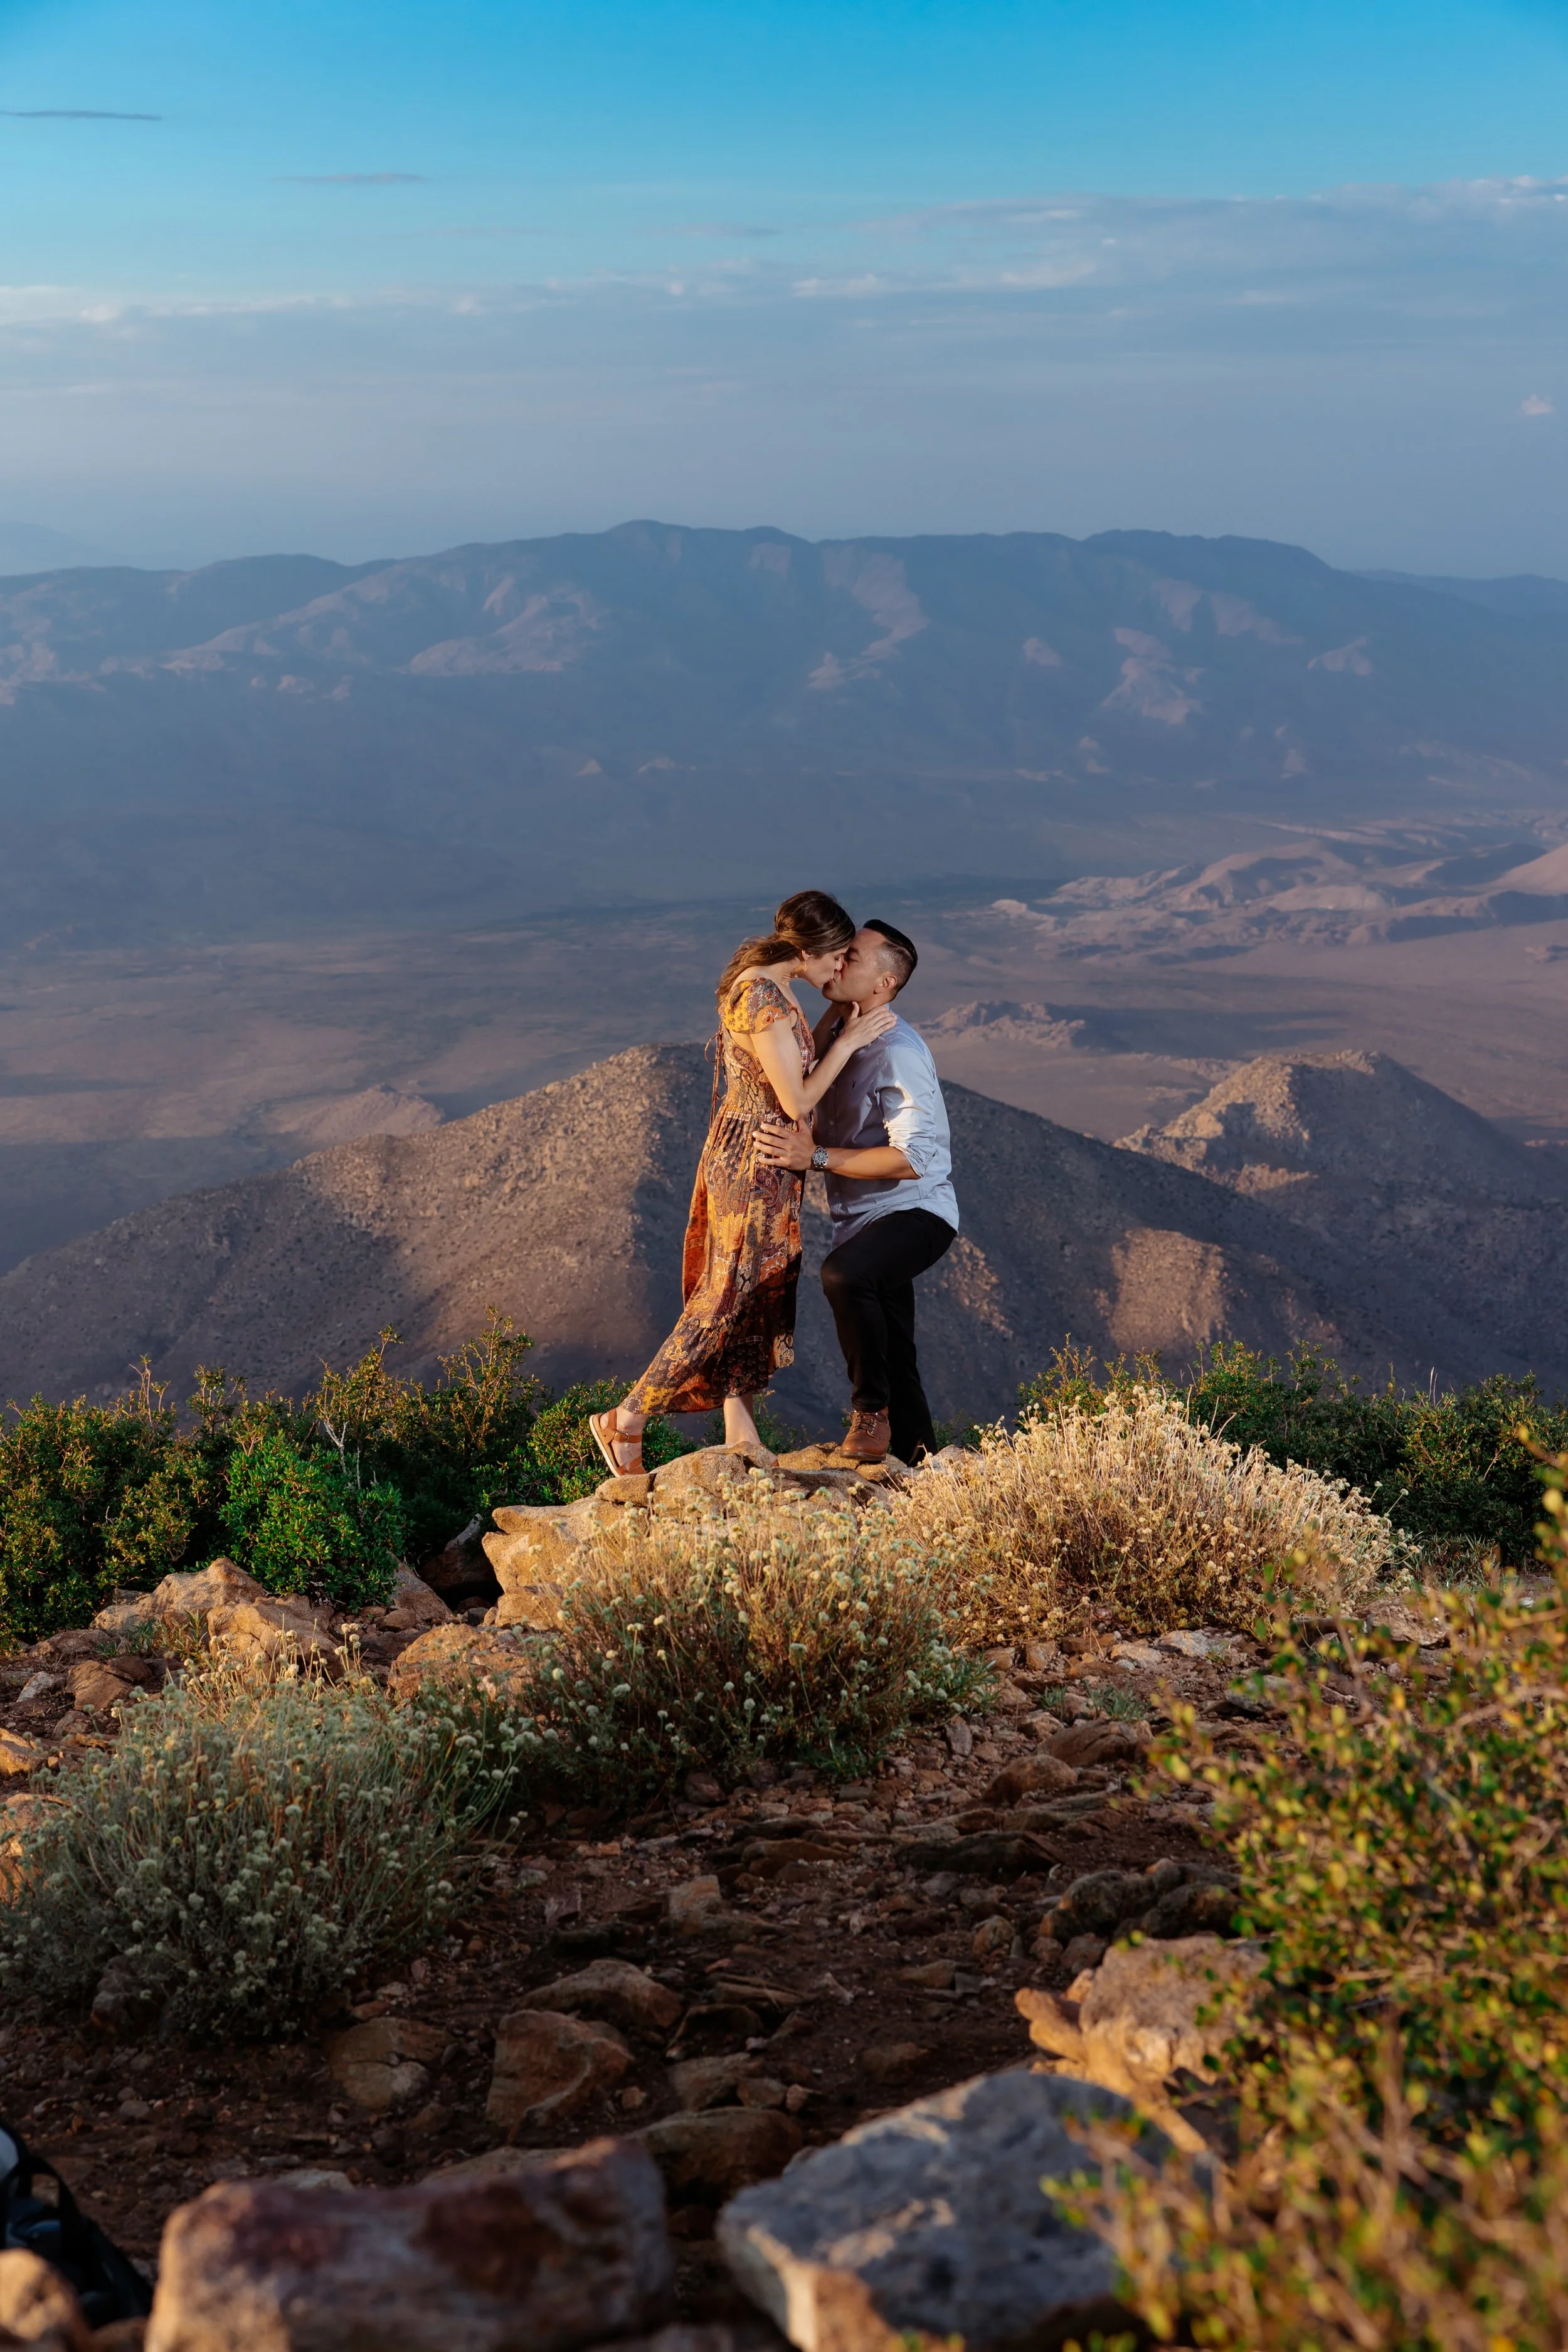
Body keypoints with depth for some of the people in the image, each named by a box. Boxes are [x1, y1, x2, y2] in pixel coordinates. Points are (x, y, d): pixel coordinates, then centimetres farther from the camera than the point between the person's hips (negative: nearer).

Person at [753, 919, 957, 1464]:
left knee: (844, 1273, -37)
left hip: (915, 1213, -9)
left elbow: (912, 1158, -28)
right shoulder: (841, 1036, 8)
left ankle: (871, 1409, -21)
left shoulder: (897, 1052, -20)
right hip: (864, 1221, 9)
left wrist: (816, 1156, -30)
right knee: (896, 1370, 13)